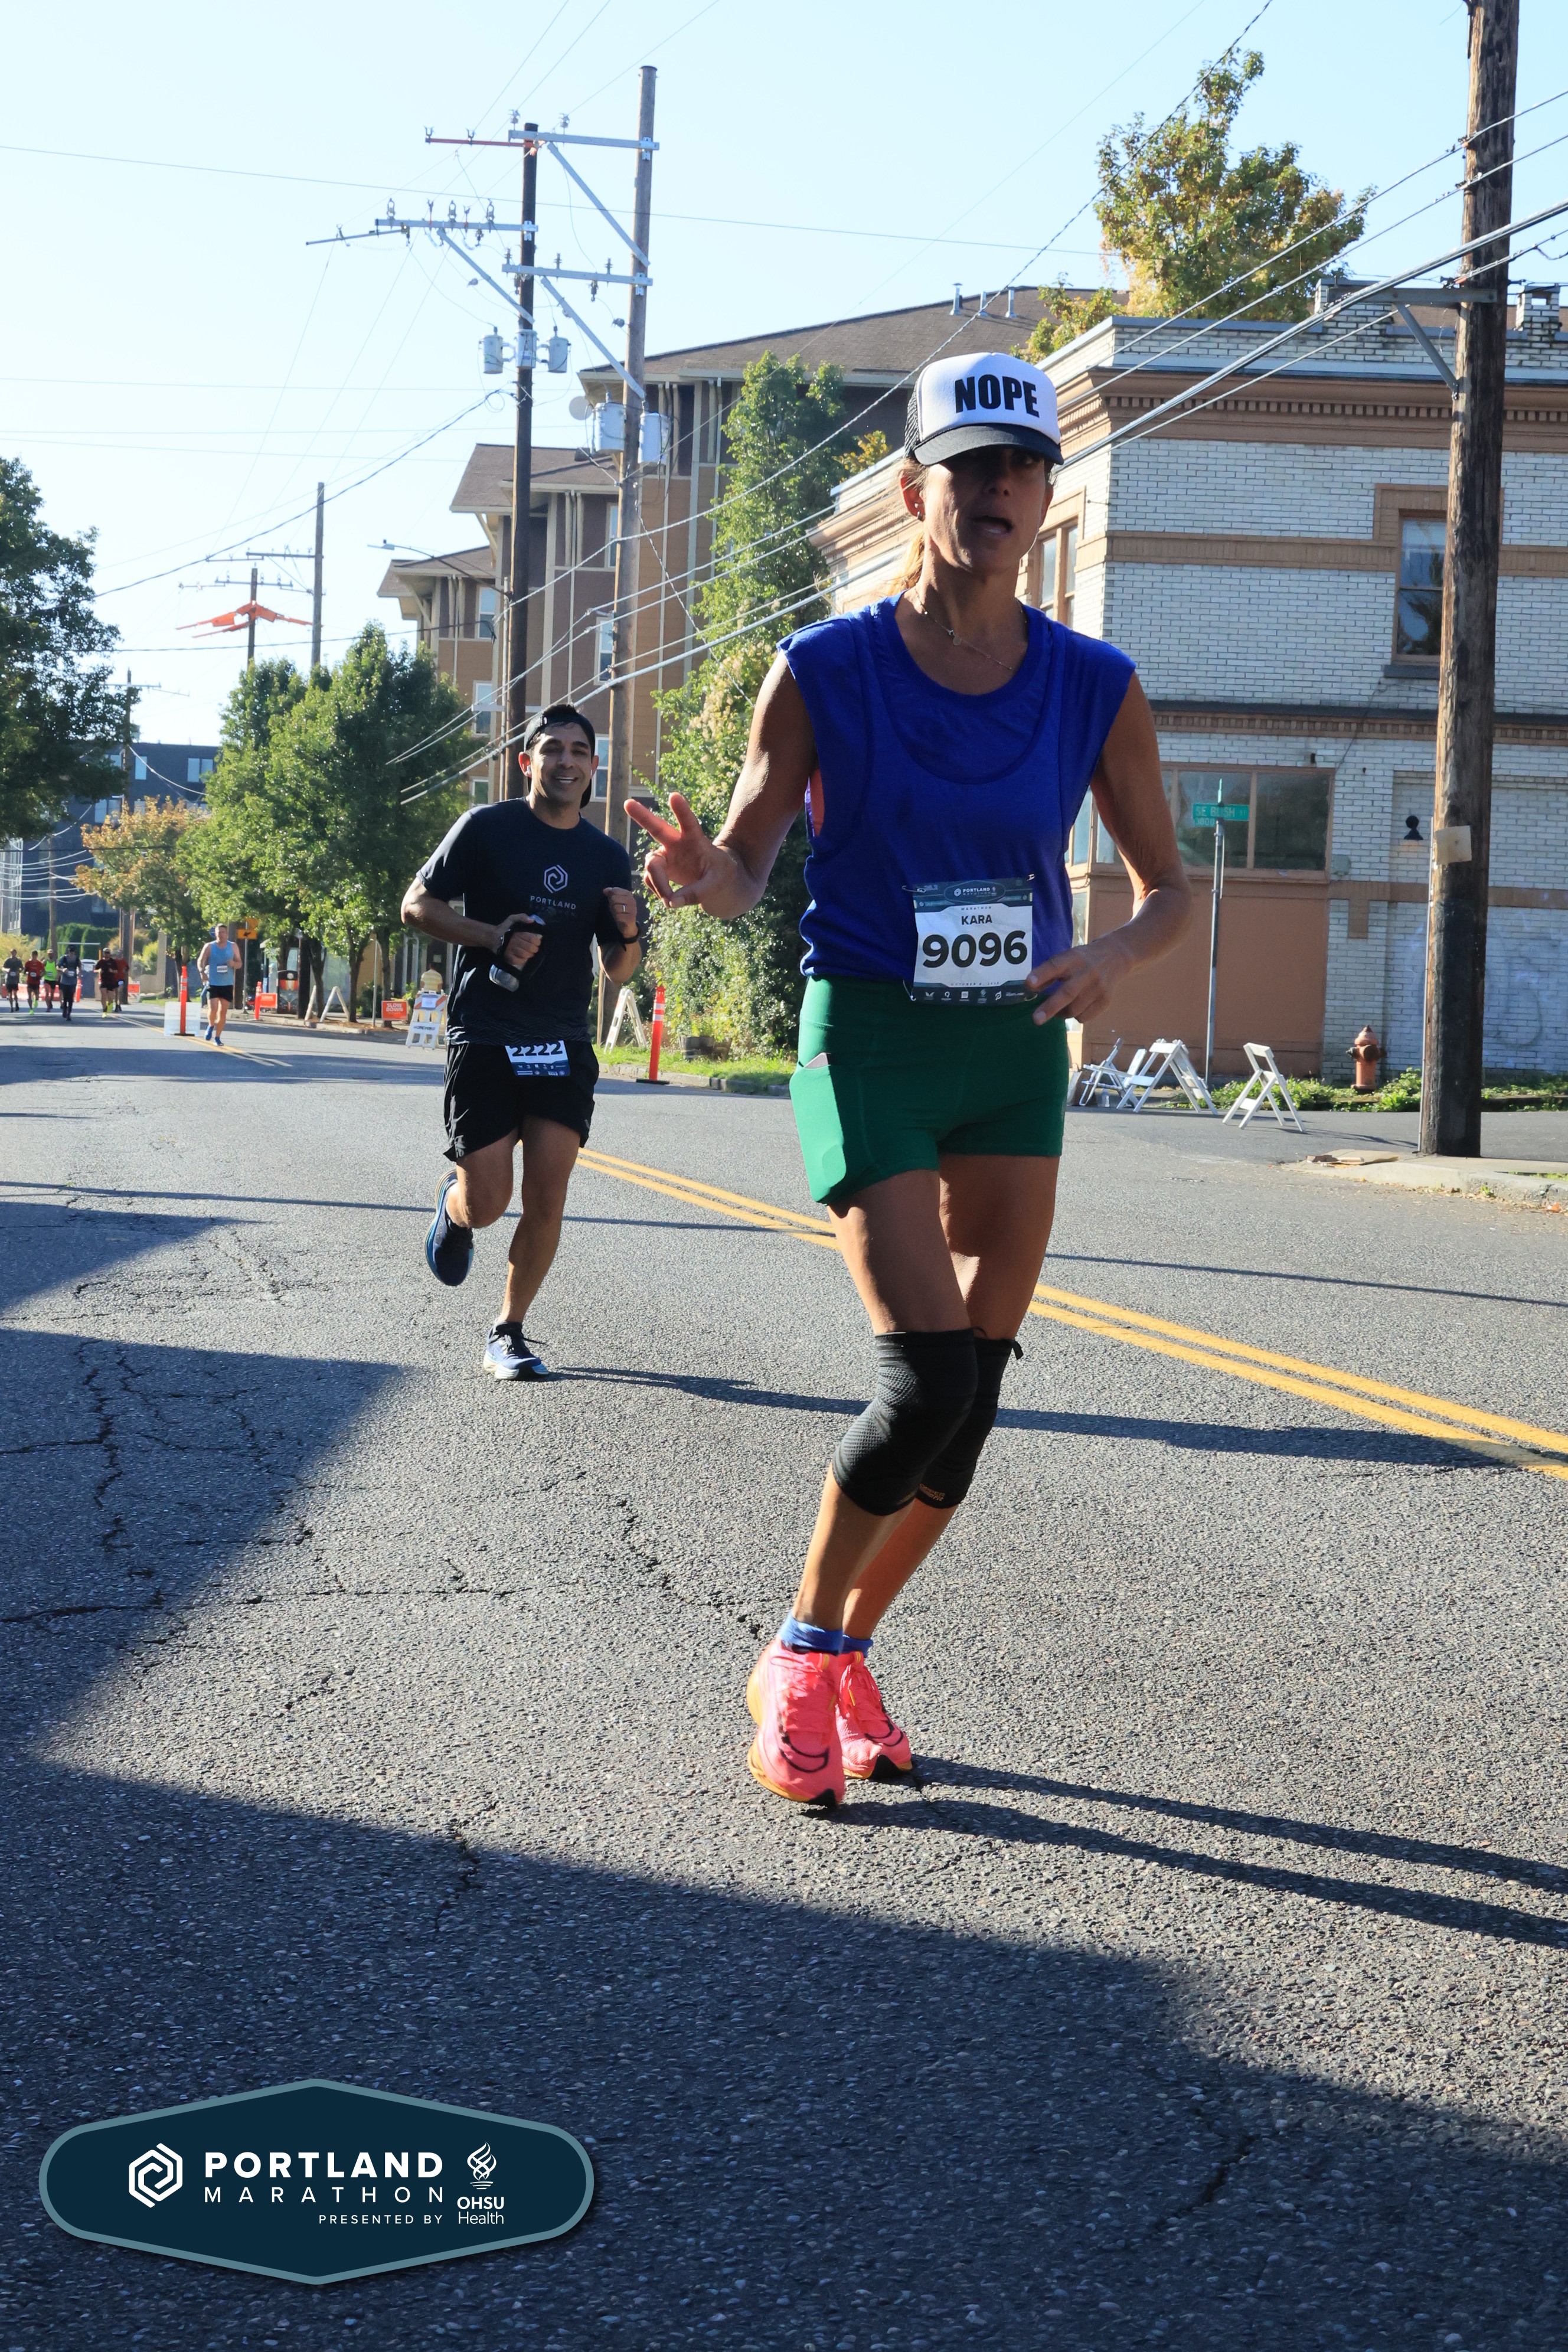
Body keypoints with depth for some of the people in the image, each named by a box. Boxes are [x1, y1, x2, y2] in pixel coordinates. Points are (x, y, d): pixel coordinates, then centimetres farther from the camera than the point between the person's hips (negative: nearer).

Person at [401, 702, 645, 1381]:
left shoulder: (608, 858, 10)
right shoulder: (487, 828, -1)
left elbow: (618, 970, 15)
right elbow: (417, 906, 0)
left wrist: (629, 934, -8)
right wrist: (493, 936, -14)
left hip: (563, 1045, 3)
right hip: (483, 1038, -3)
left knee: (546, 1199, -7)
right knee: (487, 1205, -6)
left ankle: (508, 1333, 10)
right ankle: (452, 1204, 32)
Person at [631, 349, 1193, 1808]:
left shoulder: (1093, 690, -2)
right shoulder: (824, 674, -8)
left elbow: (1167, 887, 7)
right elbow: (746, 867, -1)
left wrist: (1114, 957, -15)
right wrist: (703, 875, -25)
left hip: (1019, 1050, 4)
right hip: (869, 1041, -4)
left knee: (972, 1394, 2)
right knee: (930, 1379, -15)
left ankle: (845, 1653, 22)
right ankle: (799, 1657, 6)